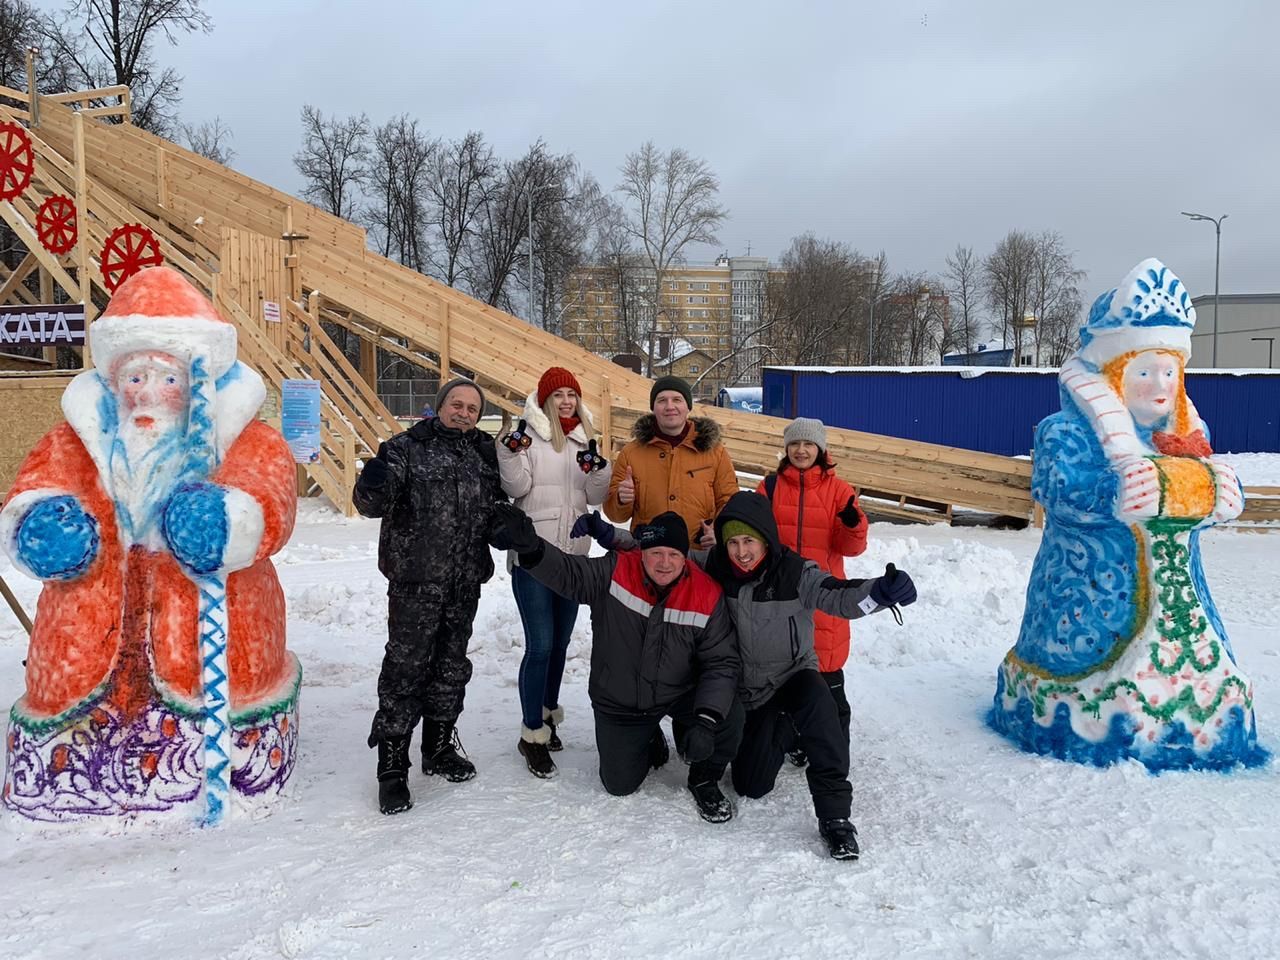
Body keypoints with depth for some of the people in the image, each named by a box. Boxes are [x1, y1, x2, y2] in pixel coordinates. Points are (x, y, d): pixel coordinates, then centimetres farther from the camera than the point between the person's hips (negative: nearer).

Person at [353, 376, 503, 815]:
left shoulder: (485, 453, 11)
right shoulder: (407, 447, -6)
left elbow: (497, 503, 27)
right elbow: (373, 503, -14)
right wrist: (372, 486, -35)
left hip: (465, 582, 6)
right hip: (416, 580, -5)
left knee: (452, 664, 15)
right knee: (406, 666, -5)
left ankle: (439, 747, 31)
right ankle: (392, 765, 4)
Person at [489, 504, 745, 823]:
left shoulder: (707, 596, -19)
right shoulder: (615, 573, -19)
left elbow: (721, 662, -18)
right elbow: (568, 573, -28)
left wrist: (706, 720, -31)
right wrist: (530, 547, -51)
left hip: (681, 695, 0)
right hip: (619, 704, 1)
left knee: (729, 715, -27)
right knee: (620, 785, 5)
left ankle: (704, 781, 5)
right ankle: (649, 742, 40)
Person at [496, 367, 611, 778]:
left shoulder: (585, 439, 10)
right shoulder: (526, 434, -5)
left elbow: (596, 497, 5)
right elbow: (515, 488, -11)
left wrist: (595, 467, -14)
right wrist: (513, 451, -26)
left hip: (573, 554, 6)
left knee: (559, 643, 16)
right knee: (540, 646, -9)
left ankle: (547, 716, 33)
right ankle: (532, 735, 3)